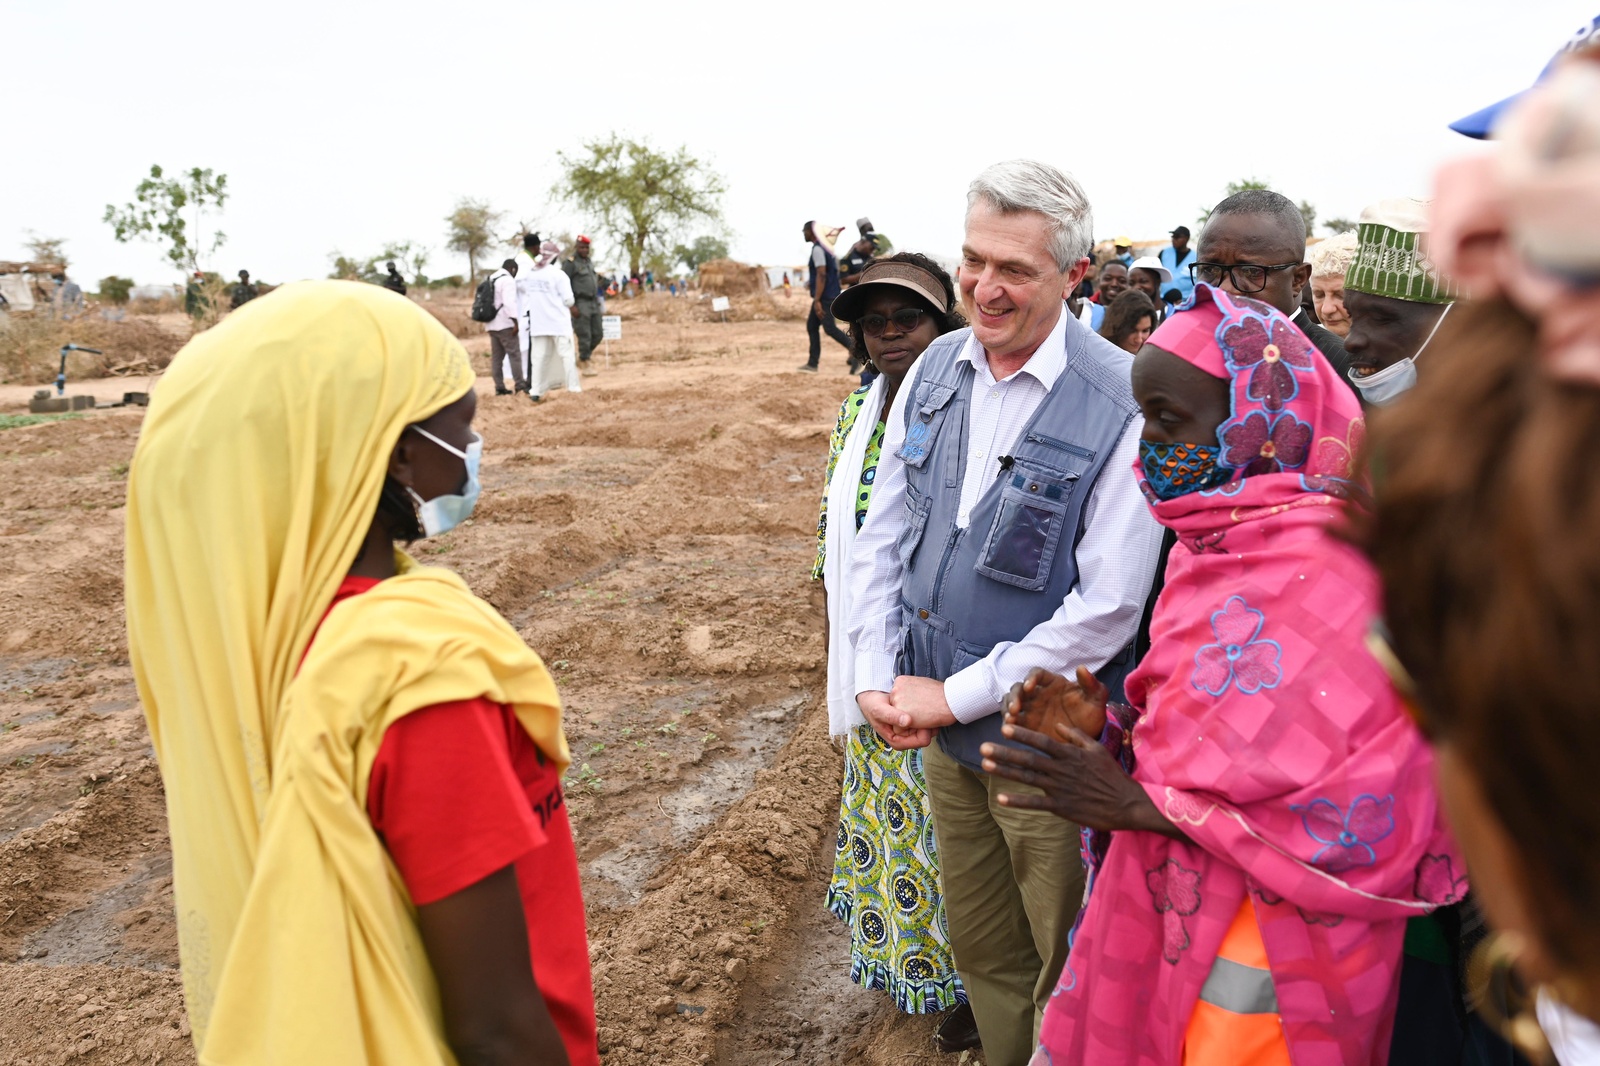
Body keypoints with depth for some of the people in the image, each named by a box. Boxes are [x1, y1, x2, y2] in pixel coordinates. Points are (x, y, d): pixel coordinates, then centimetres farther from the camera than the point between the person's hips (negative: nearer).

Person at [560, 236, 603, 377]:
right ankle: (585, 364, 5)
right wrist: (572, 306, -17)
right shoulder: (570, 263, -7)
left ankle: (584, 358, 25)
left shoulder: (590, 261, 16)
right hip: (580, 303, -7)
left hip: (593, 303, 7)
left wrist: (597, 302, 19)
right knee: (584, 336, -6)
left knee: (598, 334, 7)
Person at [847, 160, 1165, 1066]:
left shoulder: (1122, 404, -18)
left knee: (1068, 972, 13)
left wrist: (957, 694, -15)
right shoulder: (937, 368, 1)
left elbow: (1108, 606, -20)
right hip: (946, 731, 6)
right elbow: (882, 532, 7)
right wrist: (875, 676, -3)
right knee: (981, 949, 23)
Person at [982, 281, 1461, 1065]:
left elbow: (1363, 814, -22)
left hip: (1269, 945, -7)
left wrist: (1136, 804, -22)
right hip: (1166, 900, 7)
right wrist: (1104, 731, -10)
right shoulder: (1214, 545, 3)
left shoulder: (1342, 573, -22)